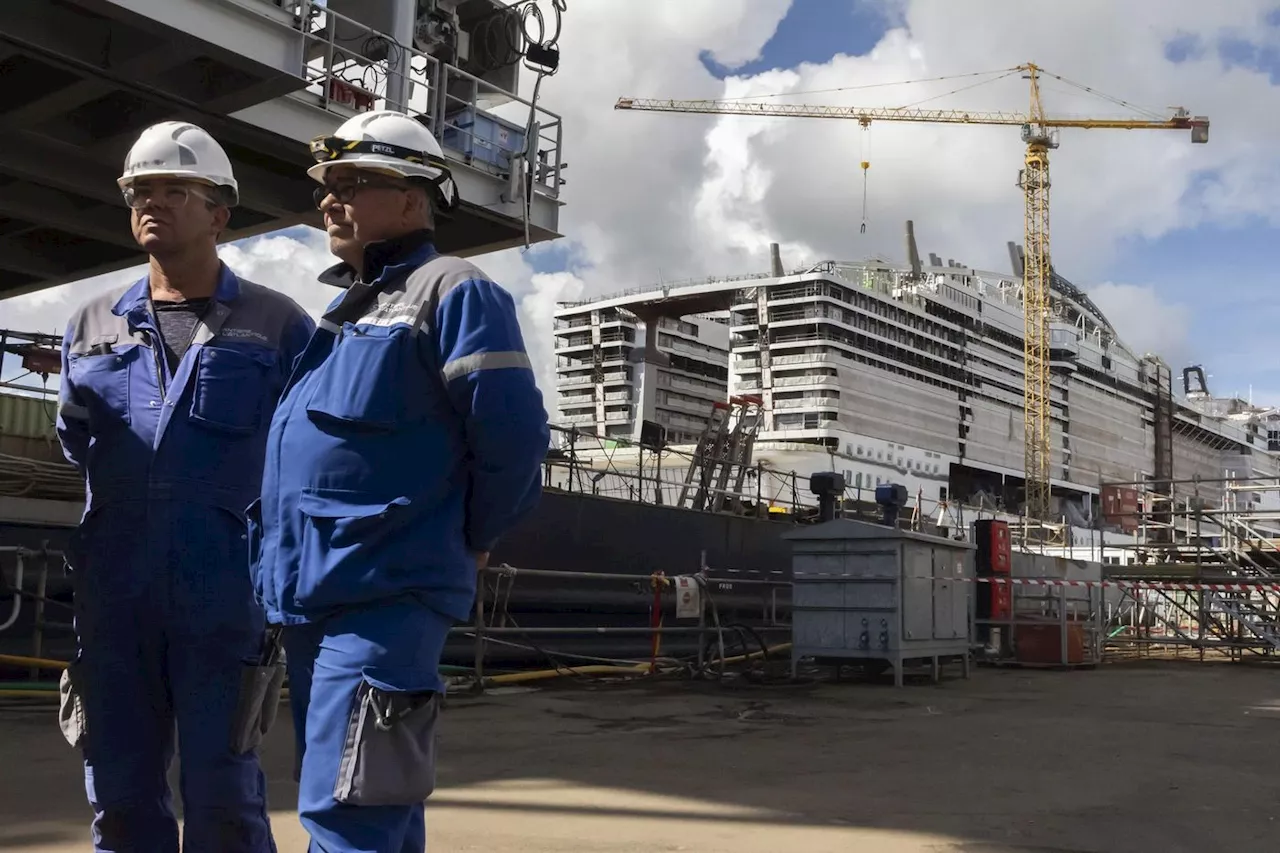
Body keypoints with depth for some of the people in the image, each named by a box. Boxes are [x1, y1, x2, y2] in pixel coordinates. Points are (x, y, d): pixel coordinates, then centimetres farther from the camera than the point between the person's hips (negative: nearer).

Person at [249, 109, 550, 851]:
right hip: (314, 598, 9)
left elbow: (513, 436, -14)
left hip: (384, 597, -9)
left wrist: (467, 544, -3)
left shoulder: (450, 293, -8)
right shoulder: (343, 310, 19)